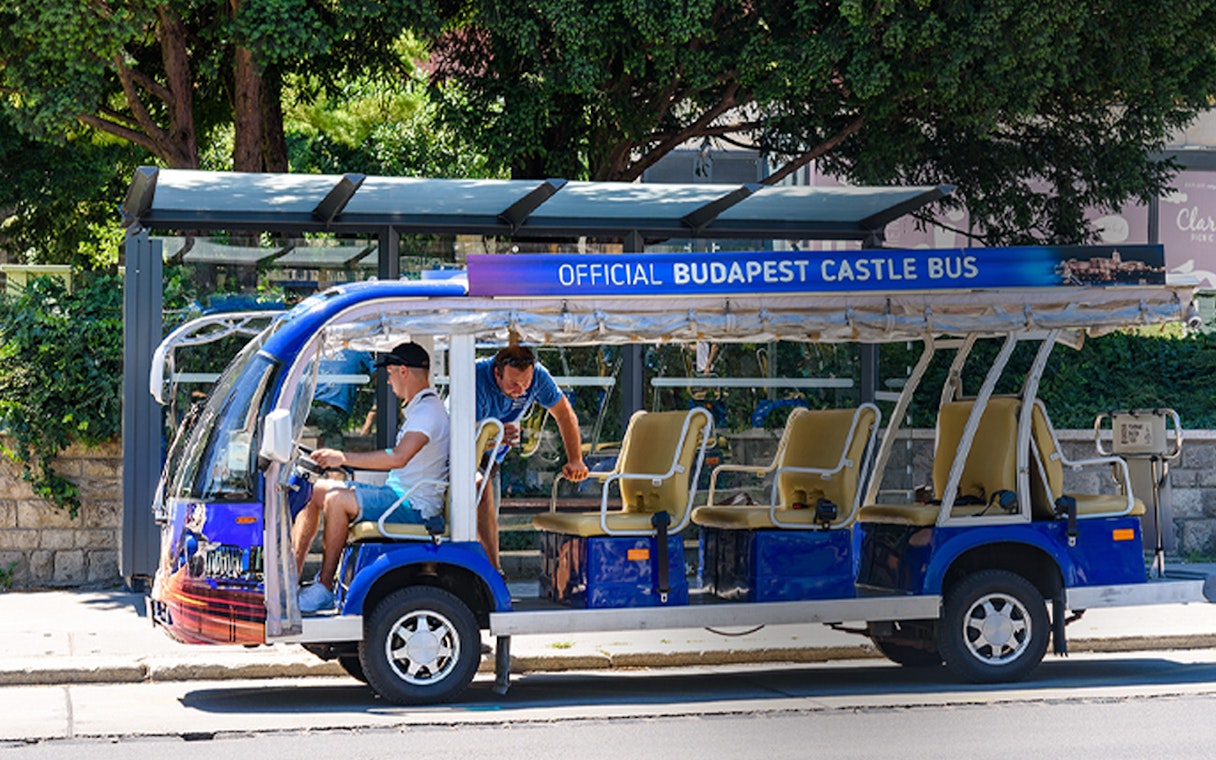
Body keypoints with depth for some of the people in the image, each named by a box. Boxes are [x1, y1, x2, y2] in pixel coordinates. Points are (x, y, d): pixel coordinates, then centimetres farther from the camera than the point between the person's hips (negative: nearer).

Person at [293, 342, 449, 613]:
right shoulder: (418, 408, 18)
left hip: (414, 507, -11)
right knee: (316, 490, 4)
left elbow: (398, 457, -29)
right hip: (400, 494, 11)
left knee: (336, 499, -28)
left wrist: (344, 458, -25)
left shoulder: (429, 410, -16)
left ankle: (324, 589, -20)